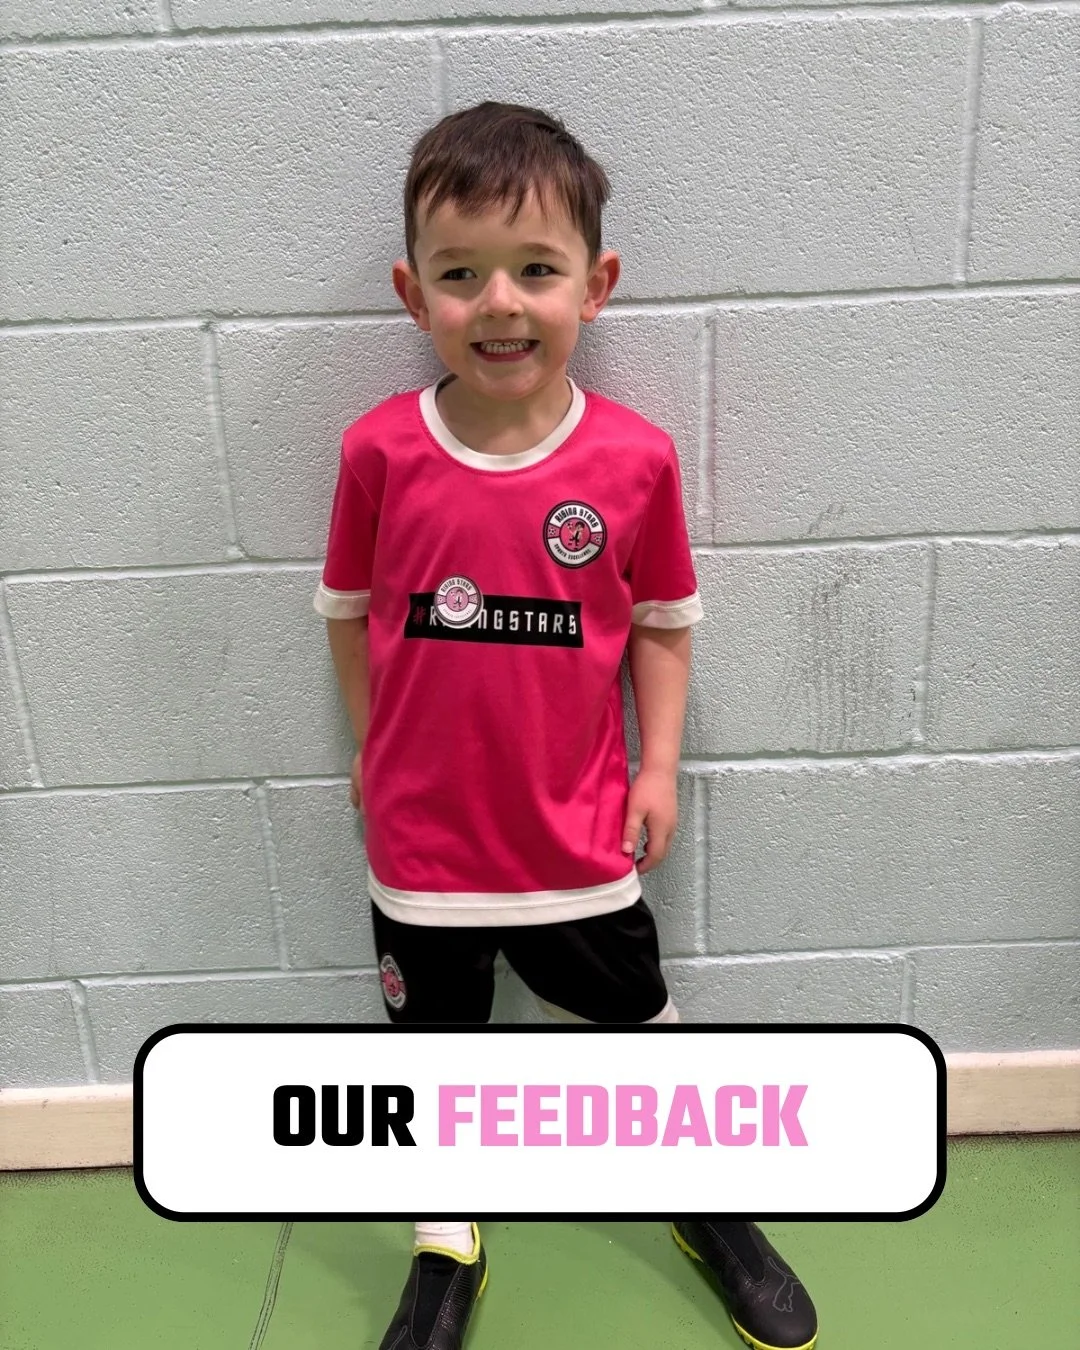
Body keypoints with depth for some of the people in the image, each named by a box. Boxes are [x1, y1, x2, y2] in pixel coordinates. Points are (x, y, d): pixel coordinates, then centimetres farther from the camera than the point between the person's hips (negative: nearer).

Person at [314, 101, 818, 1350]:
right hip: (423, 837, 1)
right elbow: (349, 613, 1)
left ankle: (712, 1209, 49)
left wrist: (658, 765, -3)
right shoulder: (380, 452, -12)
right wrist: (373, 752, 5)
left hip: (579, 836, 0)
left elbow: (663, 620, 0)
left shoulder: (635, 460, -12)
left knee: (640, 1026, 20)